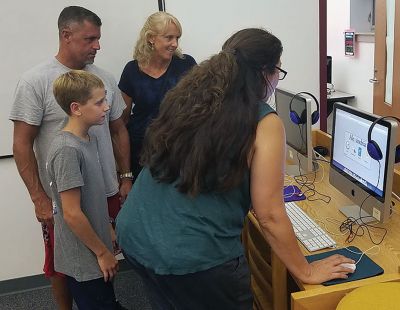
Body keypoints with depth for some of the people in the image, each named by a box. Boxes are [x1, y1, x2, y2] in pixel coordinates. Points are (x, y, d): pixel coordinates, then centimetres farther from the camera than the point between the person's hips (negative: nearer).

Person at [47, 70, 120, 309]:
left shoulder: (90, 139, 3)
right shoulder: (67, 150, -24)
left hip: (94, 253, 8)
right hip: (84, 259, -8)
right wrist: (102, 252, -14)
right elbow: (72, 214, -23)